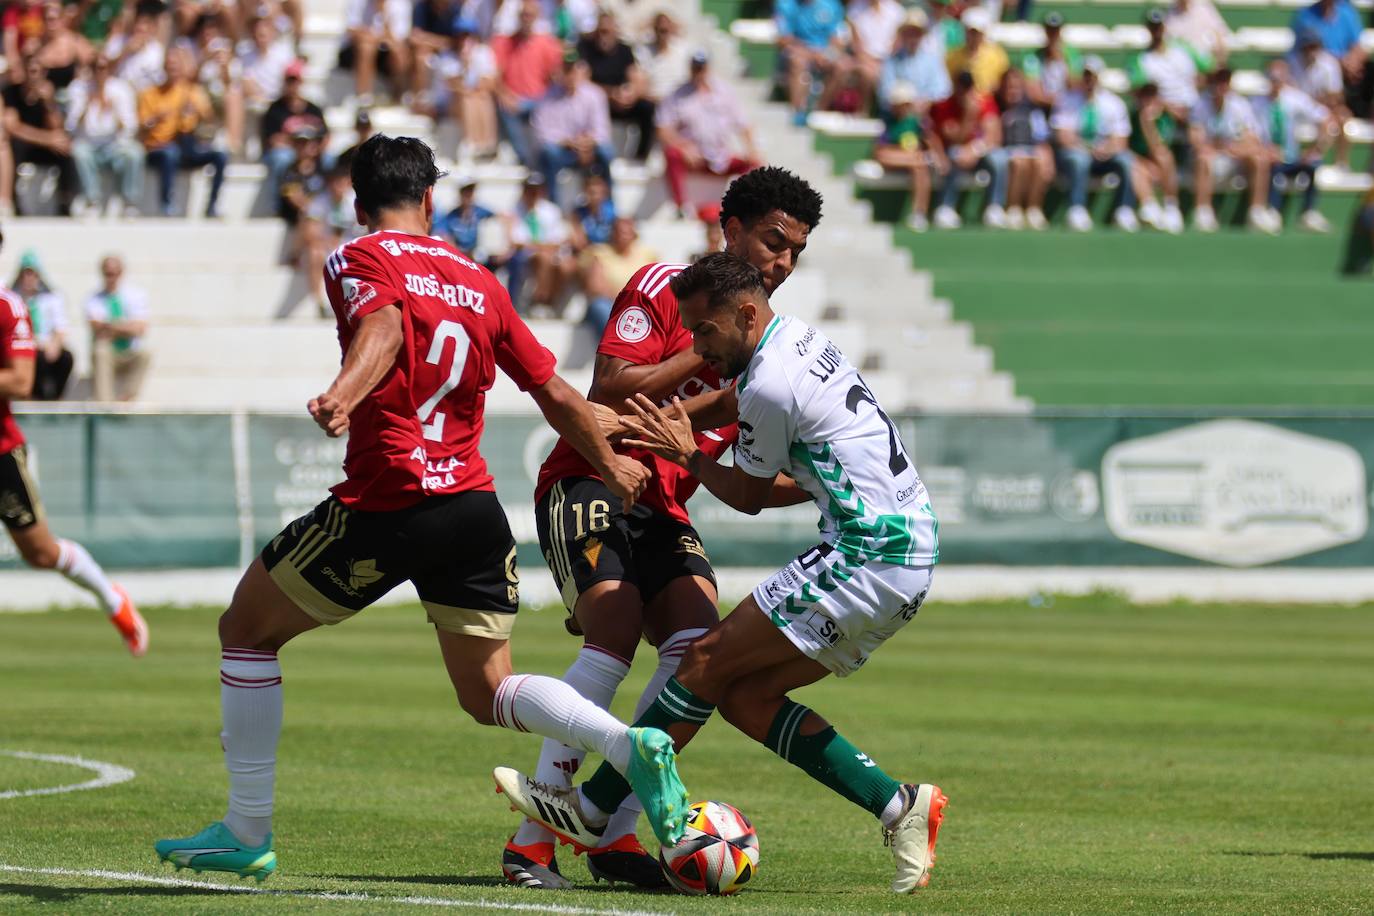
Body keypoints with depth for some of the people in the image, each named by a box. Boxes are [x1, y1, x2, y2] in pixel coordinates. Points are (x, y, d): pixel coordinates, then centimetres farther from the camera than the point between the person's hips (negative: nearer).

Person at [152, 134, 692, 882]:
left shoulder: (358, 261, 0)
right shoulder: (478, 283, 15)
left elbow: (384, 326, -23)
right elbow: (557, 396, 18)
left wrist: (343, 394, -43)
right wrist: (614, 467, 33)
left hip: (385, 505, -5)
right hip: (476, 507, 5)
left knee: (245, 628, 15)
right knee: (488, 693, 16)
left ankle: (247, 834, 14)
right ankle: (631, 747, -11)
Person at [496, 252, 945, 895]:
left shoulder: (770, 385, -15)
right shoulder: (803, 341, 15)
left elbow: (748, 497, 0)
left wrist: (688, 456, 16)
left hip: (866, 562, -10)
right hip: (909, 557, 10)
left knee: (708, 662, -5)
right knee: (744, 695, 8)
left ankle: (591, 811, 1)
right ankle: (899, 805, 5)